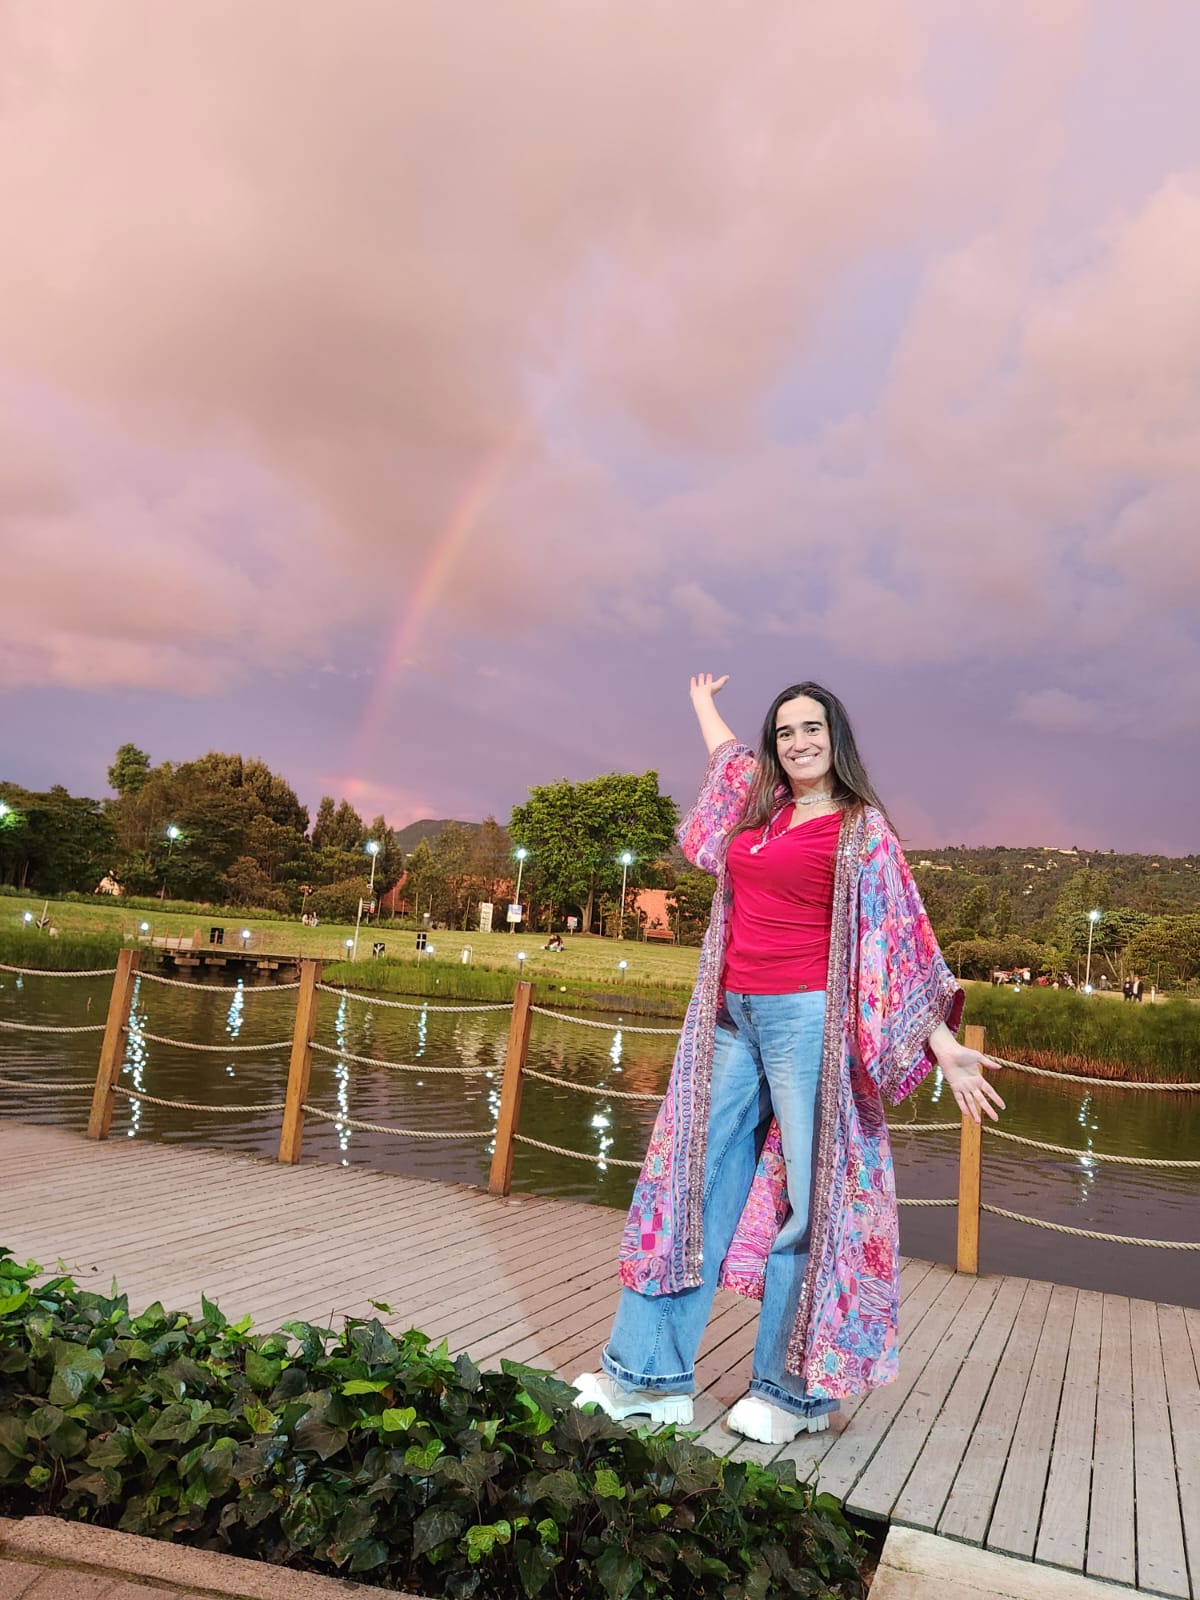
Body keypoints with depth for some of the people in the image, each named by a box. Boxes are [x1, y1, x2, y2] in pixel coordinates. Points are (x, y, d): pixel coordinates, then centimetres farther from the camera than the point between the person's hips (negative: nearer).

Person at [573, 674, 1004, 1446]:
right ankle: (649, 1376, 17)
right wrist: (704, 701, 53)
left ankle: (798, 1391, 16)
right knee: (690, 1180, 7)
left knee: (806, 1199, 0)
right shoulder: (760, 806, 14)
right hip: (732, 1017, 6)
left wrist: (944, 1046, -13)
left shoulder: (861, 829, -1)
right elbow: (728, 752, 37)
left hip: (807, 1018, -6)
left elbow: (901, 940, -5)